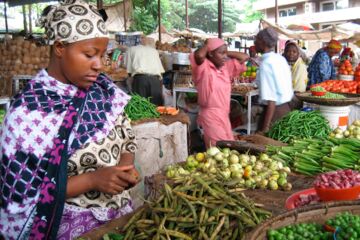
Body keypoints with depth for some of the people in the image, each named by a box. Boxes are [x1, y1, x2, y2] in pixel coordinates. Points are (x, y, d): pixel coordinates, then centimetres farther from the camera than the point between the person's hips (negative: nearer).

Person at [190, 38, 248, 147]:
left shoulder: (226, 67, 9)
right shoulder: (204, 68, -12)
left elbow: (244, 57, 15)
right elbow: (198, 55, -33)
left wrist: (226, 53, 7)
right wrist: (207, 44, -12)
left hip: (224, 115, 8)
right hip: (210, 116, -8)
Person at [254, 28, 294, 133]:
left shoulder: (266, 64, -18)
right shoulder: (281, 59, 7)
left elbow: (271, 100, -22)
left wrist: (265, 128, -21)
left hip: (275, 110, -8)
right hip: (286, 108, 8)